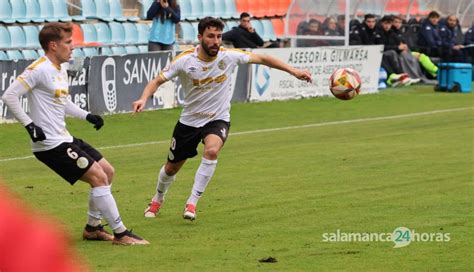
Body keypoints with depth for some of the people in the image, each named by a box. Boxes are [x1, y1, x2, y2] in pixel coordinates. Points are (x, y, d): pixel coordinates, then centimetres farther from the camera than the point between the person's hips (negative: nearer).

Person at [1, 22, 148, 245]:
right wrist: (30, 125, -22)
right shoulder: (39, 69, -16)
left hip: (64, 140, 10)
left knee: (107, 171, 14)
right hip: (50, 145, -10)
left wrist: (87, 116, 17)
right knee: (98, 177, -13)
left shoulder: (61, 70, 14)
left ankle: (92, 227, 22)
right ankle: (120, 234, -8)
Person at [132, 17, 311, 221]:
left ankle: (192, 202, -21)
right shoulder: (185, 60, -18)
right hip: (189, 121, 1)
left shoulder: (229, 56, -16)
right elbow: (157, 81, -15)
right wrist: (144, 98, -34)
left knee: (212, 151, -33)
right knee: (172, 167, 14)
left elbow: (263, 59, -7)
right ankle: (158, 200, 48)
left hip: (218, 120, -1)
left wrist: (293, 71, -11)